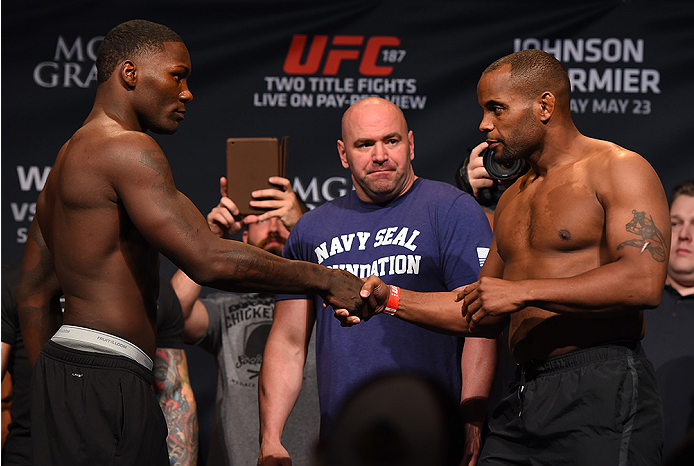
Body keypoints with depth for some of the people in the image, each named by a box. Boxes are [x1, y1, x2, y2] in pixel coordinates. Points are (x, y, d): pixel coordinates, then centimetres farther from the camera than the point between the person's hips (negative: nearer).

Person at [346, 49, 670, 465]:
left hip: (602, 396, -7)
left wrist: (524, 291, -19)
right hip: (526, 398, 7)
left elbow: (644, 282, -19)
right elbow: (484, 316, 26)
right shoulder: (513, 199, 22)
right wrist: (390, 299, 15)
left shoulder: (616, 169, -4)